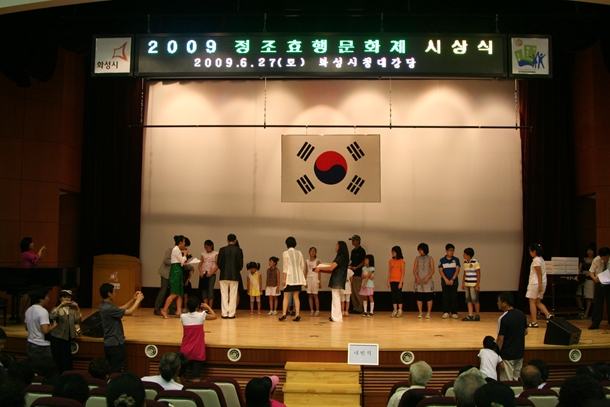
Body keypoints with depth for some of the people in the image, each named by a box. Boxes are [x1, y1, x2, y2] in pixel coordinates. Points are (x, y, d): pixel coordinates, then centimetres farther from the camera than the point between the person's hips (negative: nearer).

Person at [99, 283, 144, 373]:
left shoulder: (103, 306, 4)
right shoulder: (109, 308, -26)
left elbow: (120, 309, 15)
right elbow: (130, 312, -20)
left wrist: (133, 300, 10)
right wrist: (138, 300, -6)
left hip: (109, 343, 10)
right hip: (115, 344, -10)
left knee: (110, 370, 17)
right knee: (115, 372, 0)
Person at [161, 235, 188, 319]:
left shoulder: (178, 250, 18)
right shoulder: (176, 249, -10)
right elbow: (182, 261, -10)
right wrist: (185, 254, 3)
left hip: (178, 271, 10)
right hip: (176, 271, -10)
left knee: (179, 293, 5)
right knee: (174, 294, -11)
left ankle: (178, 311, 2)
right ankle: (164, 310, -7)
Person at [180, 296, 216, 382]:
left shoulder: (183, 316, -5)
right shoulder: (201, 315, -10)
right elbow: (214, 316, 6)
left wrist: (198, 311, 23)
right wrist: (208, 307, 16)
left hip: (185, 350, 2)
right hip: (197, 351, -2)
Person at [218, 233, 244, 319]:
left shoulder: (222, 250, -2)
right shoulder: (238, 250, -4)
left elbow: (219, 263, -2)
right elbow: (241, 263, -4)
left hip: (224, 275, 1)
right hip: (235, 276, -1)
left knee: (224, 295, 7)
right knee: (233, 295, 5)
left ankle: (224, 313, 6)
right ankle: (231, 313, 3)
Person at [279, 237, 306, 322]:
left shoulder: (286, 253, -5)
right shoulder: (299, 253, 7)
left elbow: (285, 267, -8)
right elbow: (302, 266, 8)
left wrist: (284, 279, -7)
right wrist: (303, 277, 17)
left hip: (289, 277, -4)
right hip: (298, 278, 4)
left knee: (286, 296, 2)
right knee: (296, 297, 7)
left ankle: (284, 314, -6)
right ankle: (297, 315, 1)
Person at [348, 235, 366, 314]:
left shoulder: (361, 250, -6)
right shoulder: (353, 251, 17)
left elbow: (363, 262, -11)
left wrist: (355, 268, -20)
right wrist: (350, 266, 4)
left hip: (358, 274, -8)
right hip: (352, 273, 8)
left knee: (357, 291, -7)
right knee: (352, 292, 8)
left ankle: (359, 309, -2)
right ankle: (355, 308, 14)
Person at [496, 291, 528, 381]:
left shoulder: (503, 318, -21)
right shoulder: (522, 315, 0)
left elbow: (500, 339, -18)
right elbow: (525, 332, 12)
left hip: (507, 355, -7)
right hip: (520, 353, 7)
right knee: (517, 379, 18)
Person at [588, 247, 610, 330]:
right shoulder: (596, 260, -9)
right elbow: (591, 272, -4)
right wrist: (594, 278, -26)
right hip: (599, 283, 1)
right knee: (597, 304, 1)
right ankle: (595, 323, 7)